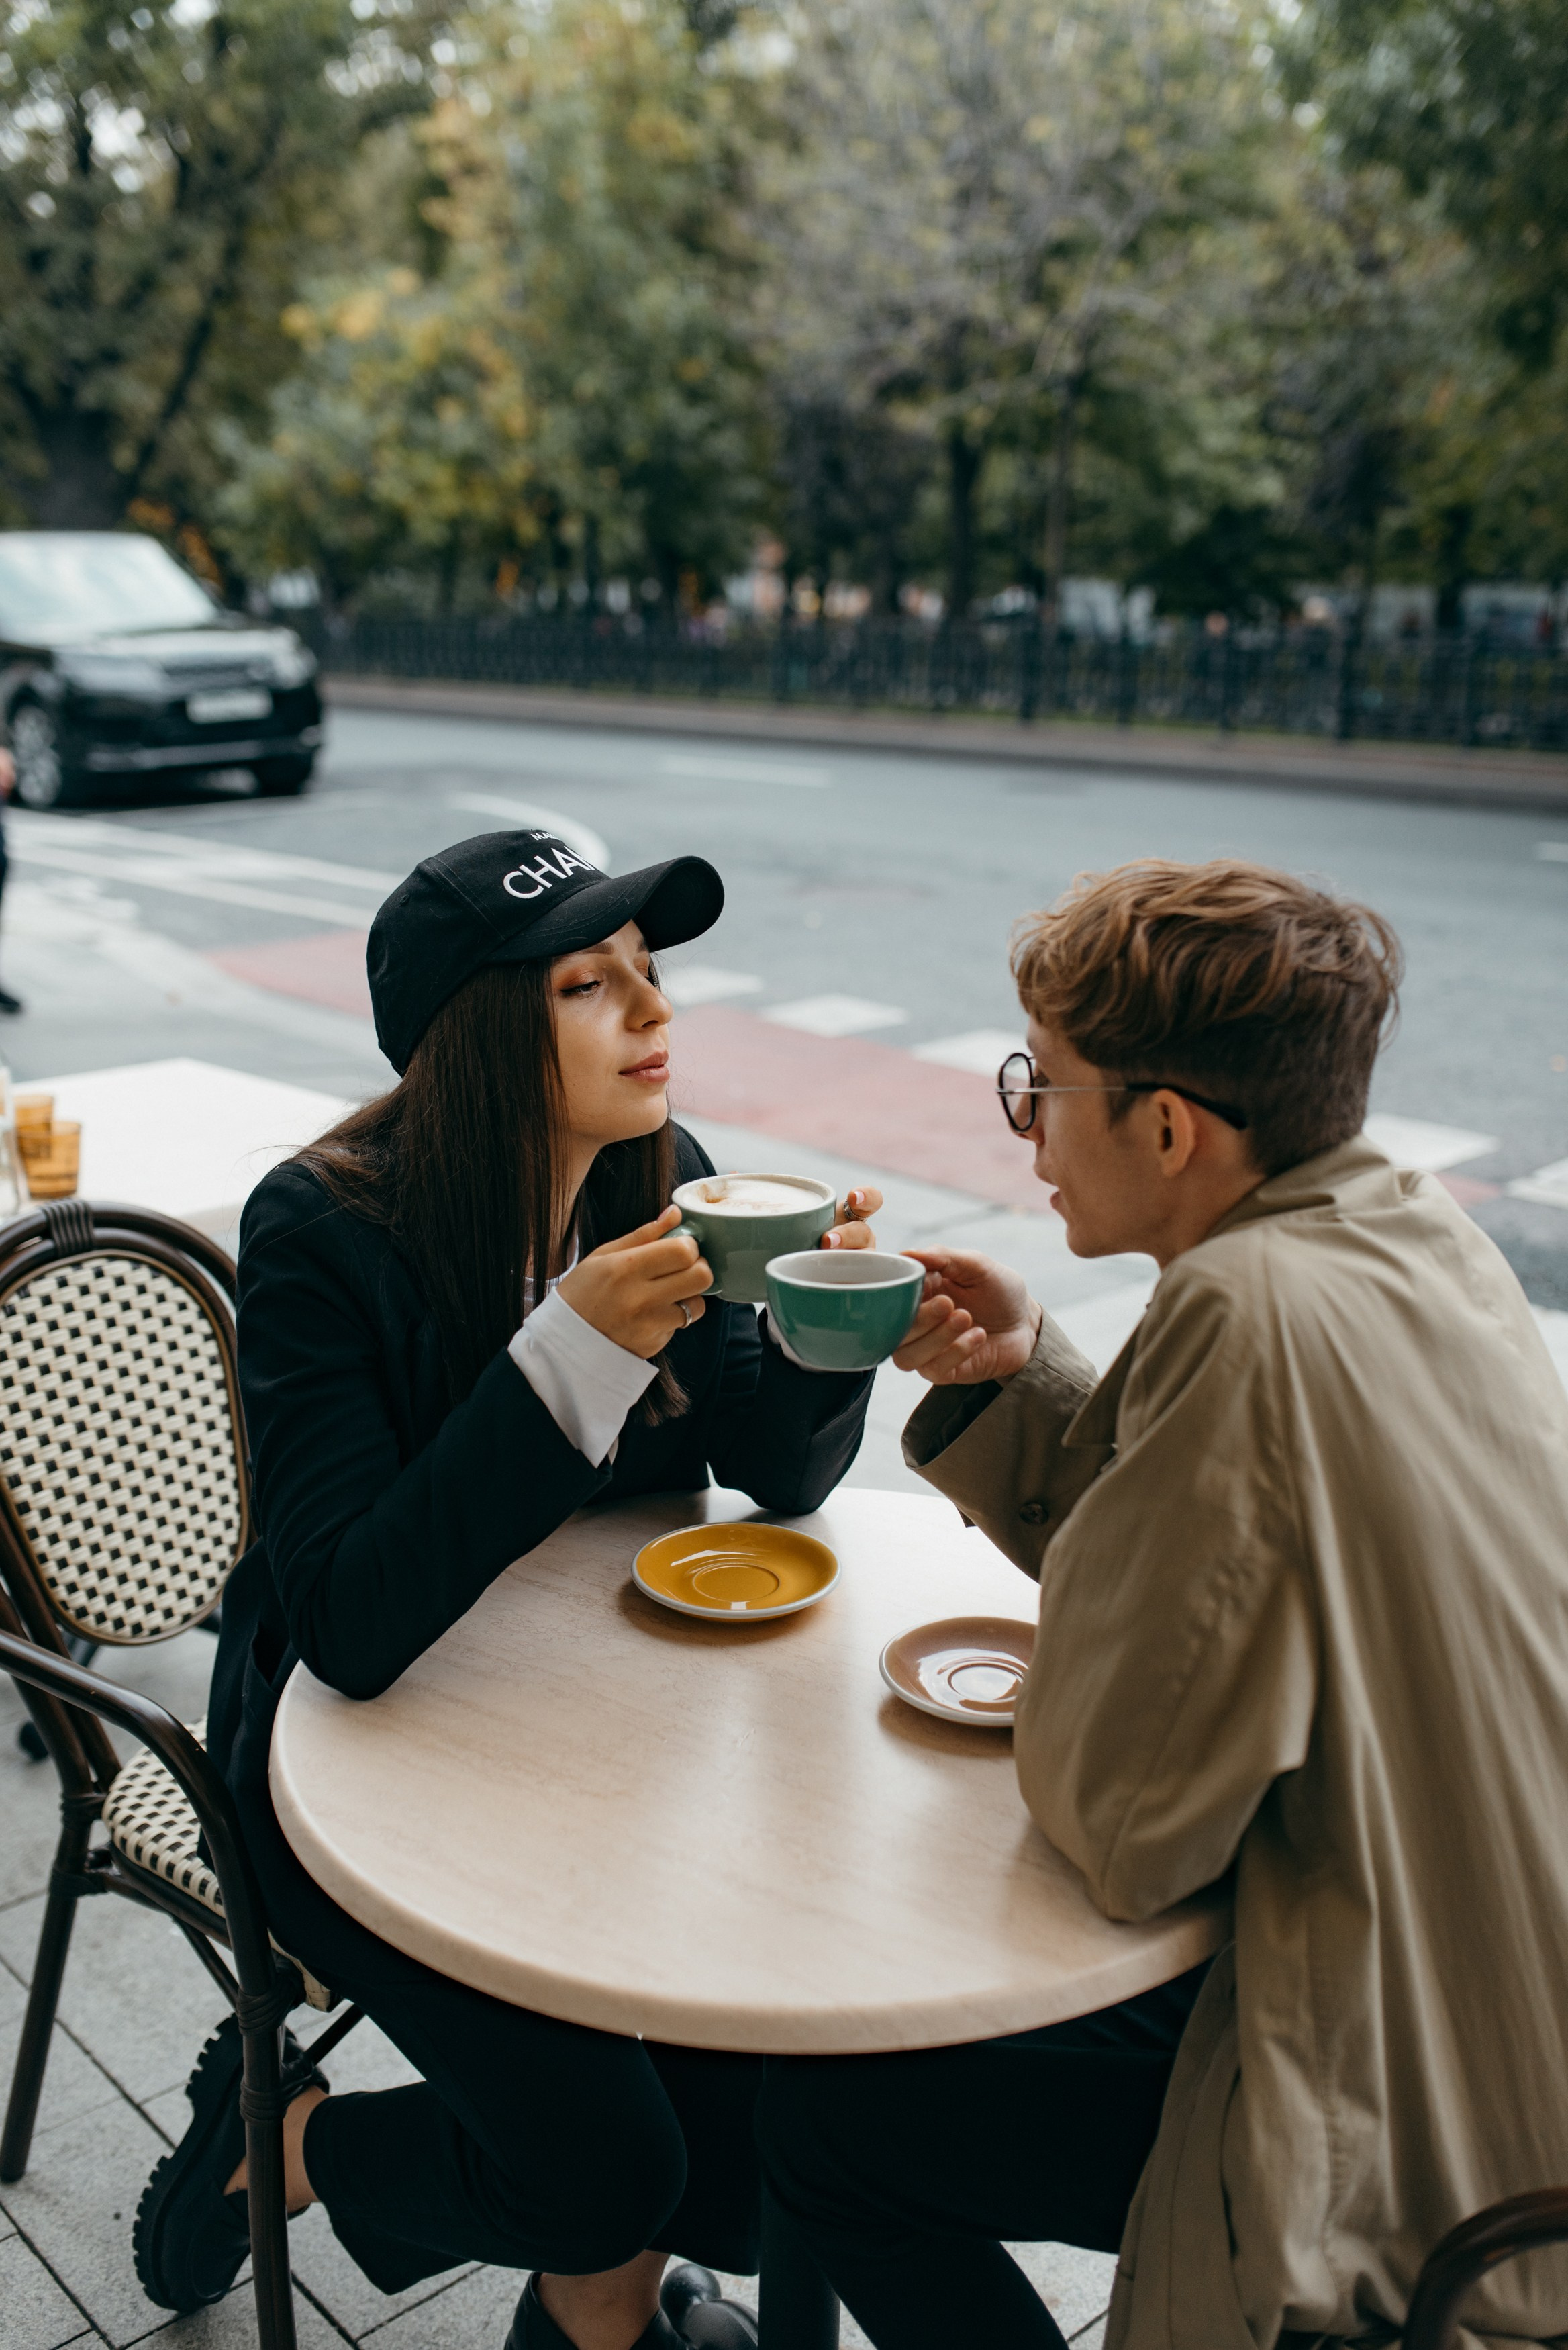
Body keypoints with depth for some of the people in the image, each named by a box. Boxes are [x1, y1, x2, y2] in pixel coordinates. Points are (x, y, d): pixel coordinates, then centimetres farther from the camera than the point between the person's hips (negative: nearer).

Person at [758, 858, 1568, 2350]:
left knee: (824, 2120, 2)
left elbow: (1119, 1825, -25)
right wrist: (1018, 1382, -4)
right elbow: (1203, 1560, 8)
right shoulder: (1420, 1234, -1)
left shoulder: (1250, 1311, -29)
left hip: (1436, 2179, -9)